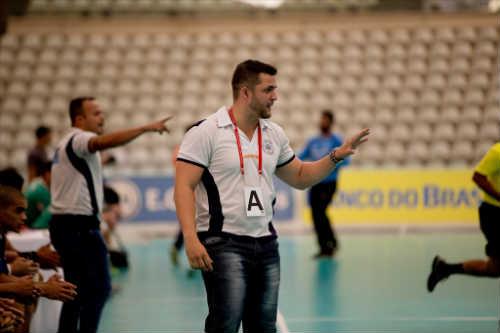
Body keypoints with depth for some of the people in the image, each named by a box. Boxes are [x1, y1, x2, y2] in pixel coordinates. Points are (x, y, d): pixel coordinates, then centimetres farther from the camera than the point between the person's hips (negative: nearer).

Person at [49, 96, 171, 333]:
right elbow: (106, 141, -34)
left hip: (62, 223, 10)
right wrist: (147, 128, -38)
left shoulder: (67, 144, 19)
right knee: (98, 287, -9)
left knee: (76, 291, 12)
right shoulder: (78, 140, -13)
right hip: (80, 226, -10)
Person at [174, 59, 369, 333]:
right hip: (224, 243, -7)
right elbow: (184, 187, -12)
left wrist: (336, 156, 11)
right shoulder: (205, 133, -8)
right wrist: (191, 239, -23)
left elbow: (300, 177, 25)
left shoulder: (274, 134, 12)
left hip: (266, 244, 7)